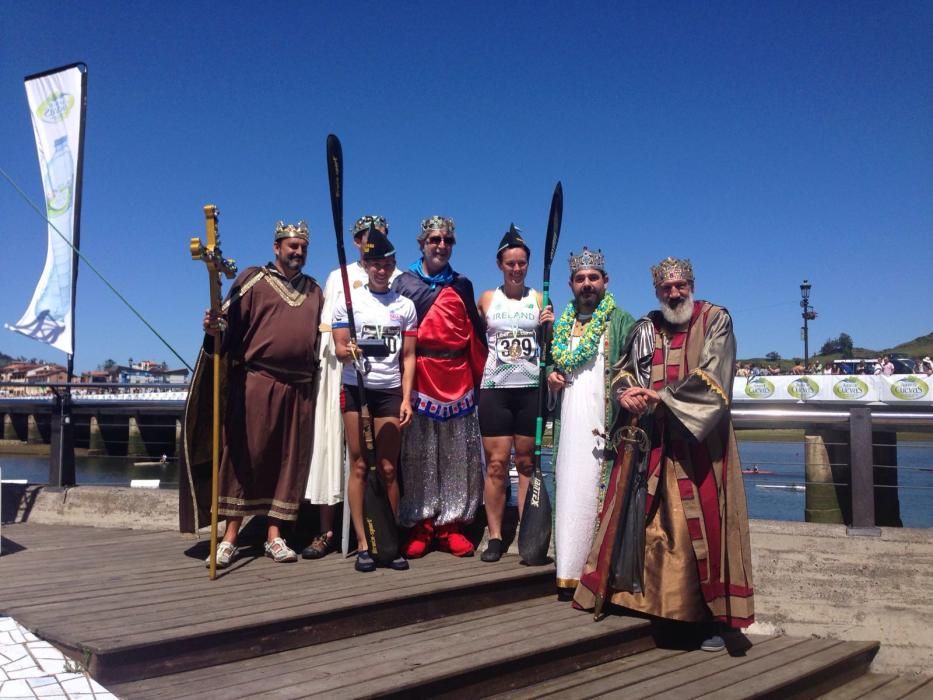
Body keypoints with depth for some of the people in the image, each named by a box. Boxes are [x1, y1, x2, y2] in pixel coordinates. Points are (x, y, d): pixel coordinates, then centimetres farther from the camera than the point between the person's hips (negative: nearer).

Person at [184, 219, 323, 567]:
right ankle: (230, 536, 6)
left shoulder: (314, 290, 19)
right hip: (256, 383, -4)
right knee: (244, 456, -2)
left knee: (290, 460, 5)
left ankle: (274, 535, 15)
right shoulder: (253, 279, 5)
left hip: (300, 388, 4)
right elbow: (230, 324, -5)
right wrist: (215, 330, -25)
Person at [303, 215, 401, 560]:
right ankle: (327, 531, 0)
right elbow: (328, 326, 10)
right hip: (342, 370, 1)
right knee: (331, 444, -4)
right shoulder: (338, 277, 17)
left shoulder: (398, 280, 13)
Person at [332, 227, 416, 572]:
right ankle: (362, 544, 4)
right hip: (356, 389, -1)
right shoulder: (348, 301, 4)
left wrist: (406, 398, 0)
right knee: (359, 466, -1)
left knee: (388, 468, 1)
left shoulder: (405, 306, 10)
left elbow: (408, 357, 9)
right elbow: (339, 350, 0)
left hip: (391, 391, 1)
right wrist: (350, 351, -23)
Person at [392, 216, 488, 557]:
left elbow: (476, 335, 15)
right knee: (418, 455, 0)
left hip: (457, 378, 3)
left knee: (458, 455, 4)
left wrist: (480, 377, 8)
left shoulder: (462, 286, 15)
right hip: (418, 378, -2)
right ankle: (419, 526, 9)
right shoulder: (404, 282, 6)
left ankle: (451, 525, 13)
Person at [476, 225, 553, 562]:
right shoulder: (487, 299, 8)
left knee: (526, 462, 5)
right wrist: (477, 374, 3)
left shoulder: (538, 299, 8)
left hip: (531, 388, 0)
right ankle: (494, 536, 4)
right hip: (495, 389, 0)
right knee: (496, 463, -2)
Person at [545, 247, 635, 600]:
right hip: (569, 424, 5)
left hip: (603, 425, -5)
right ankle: (569, 573, 10)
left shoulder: (621, 322, 2)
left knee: (597, 495, -7)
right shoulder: (563, 324, 18)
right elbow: (551, 362, 29)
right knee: (568, 494, 4)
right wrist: (551, 376, 6)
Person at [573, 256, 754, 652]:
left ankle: (712, 617, 5)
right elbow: (622, 370, 11)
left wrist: (658, 396, -13)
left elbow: (710, 378, -11)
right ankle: (639, 600, 14)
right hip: (647, 441, 4)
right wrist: (625, 392, -11)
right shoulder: (645, 328, 14)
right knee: (639, 521, 3)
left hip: (696, 442, -4)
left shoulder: (715, 320, 1)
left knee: (700, 527, -4)